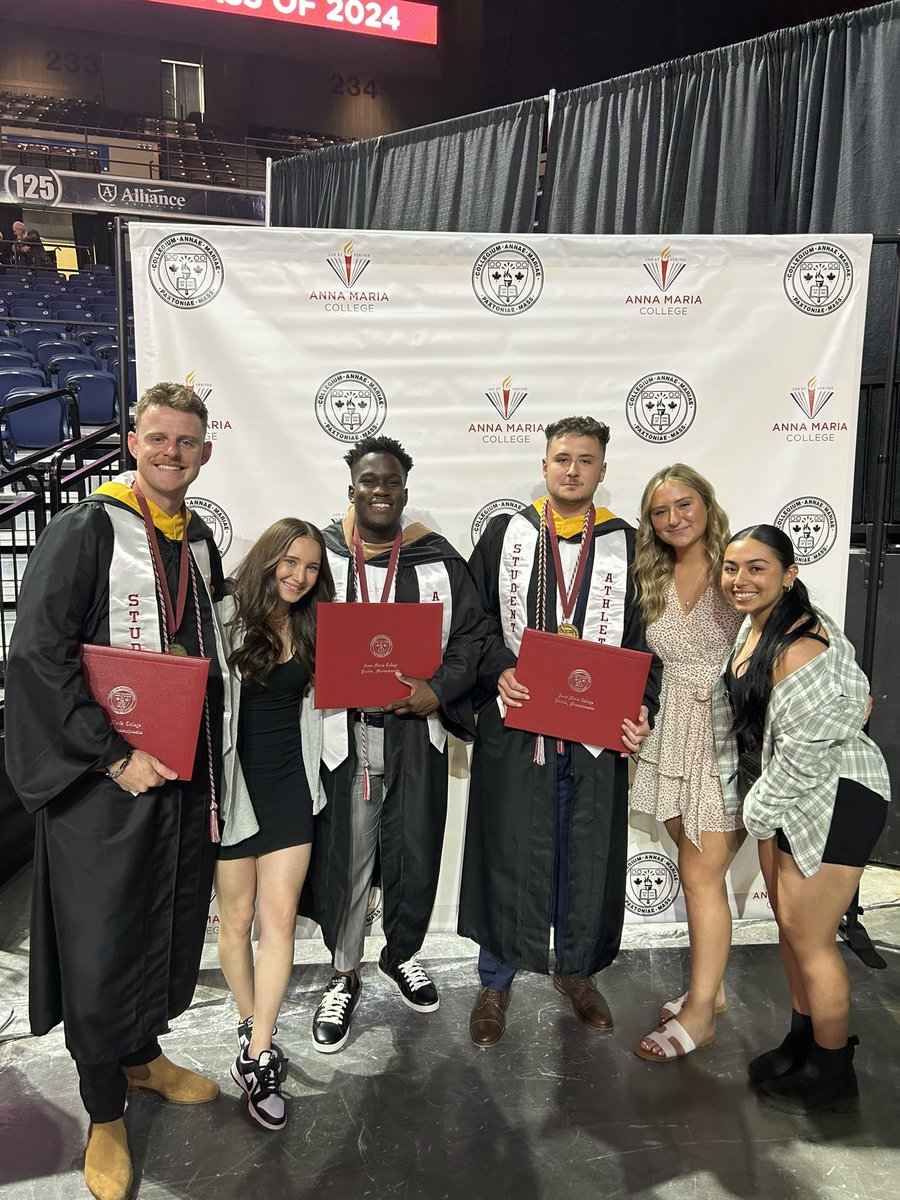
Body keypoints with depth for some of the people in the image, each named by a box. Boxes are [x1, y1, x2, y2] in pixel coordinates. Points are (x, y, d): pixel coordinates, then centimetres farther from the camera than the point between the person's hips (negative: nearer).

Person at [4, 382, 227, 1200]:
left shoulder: (201, 543, 8)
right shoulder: (84, 531, -11)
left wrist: (205, 748, 7)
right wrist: (115, 756, -19)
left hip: (187, 772, 6)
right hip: (105, 780, -6)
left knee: (172, 922, 18)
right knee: (102, 939, 6)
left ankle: (142, 1053, 43)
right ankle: (105, 1112, 27)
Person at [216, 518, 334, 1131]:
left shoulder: (312, 630, 7)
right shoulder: (228, 619, -9)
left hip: (290, 785, 4)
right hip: (235, 785, -3)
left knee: (280, 915, 1)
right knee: (237, 917, 10)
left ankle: (256, 1057, 13)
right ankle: (253, 1028, 32)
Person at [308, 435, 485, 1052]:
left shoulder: (440, 560, 4)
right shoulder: (319, 556, 2)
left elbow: (471, 635, 3)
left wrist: (438, 690, -13)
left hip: (417, 734, 1)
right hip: (341, 733, -1)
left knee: (415, 852, 12)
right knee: (343, 857, 8)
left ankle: (403, 954, 40)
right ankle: (345, 977, 31)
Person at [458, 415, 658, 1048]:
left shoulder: (626, 545, 6)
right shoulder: (506, 534, 5)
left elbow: (643, 640, 4)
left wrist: (641, 708, -10)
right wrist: (498, 671, -13)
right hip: (516, 724, -1)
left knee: (588, 853, 12)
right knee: (508, 849, 6)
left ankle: (576, 968, 36)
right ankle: (497, 981, 27)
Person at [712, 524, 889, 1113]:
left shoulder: (800, 645, -26)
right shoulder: (753, 627, 4)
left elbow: (809, 745, -26)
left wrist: (761, 809, -12)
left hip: (833, 799, -9)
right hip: (783, 796, 9)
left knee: (809, 936, 3)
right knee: (789, 924, 19)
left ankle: (833, 1075, 24)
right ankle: (804, 1040, 39)